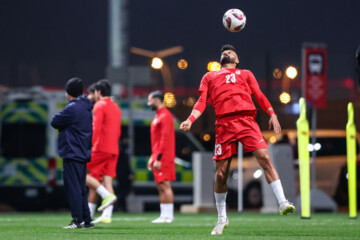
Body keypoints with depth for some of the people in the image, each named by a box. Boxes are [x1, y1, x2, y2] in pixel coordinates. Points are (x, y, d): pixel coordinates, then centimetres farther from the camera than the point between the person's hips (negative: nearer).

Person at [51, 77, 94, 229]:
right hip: (83, 153, 9)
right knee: (81, 189, 13)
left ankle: (78, 220, -9)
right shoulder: (86, 108, 15)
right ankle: (87, 220, 14)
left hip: (72, 153, -9)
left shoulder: (72, 108, -15)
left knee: (73, 188, -7)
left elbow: (54, 122, -10)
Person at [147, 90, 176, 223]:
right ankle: (164, 215, 9)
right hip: (157, 156, 10)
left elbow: (165, 138, -19)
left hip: (163, 158, -10)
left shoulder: (165, 116, -12)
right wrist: (152, 157, 22)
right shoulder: (158, 116, 19)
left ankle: (168, 216, -10)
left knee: (164, 185, -10)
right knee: (160, 186, 8)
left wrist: (158, 158, -22)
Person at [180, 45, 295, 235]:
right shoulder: (209, 77, 27)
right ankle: (221, 218, 13)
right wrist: (190, 120, -1)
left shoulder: (245, 74, 27)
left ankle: (283, 203, -21)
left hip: (246, 121, 0)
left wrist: (272, 114, 1)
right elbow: (202, 102, 16)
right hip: (223, 124, 0)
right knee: (221, 173, -2)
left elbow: (259, 96, 17)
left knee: (264, 157, -20)